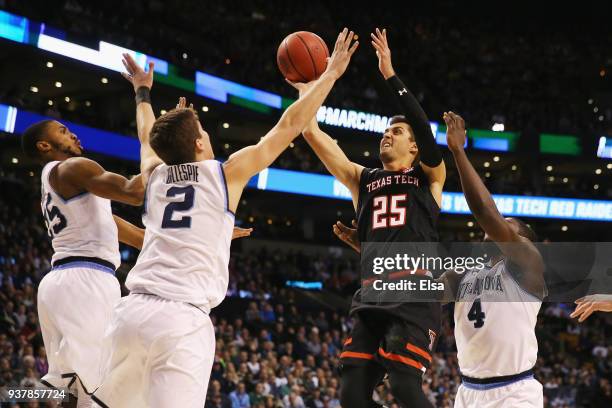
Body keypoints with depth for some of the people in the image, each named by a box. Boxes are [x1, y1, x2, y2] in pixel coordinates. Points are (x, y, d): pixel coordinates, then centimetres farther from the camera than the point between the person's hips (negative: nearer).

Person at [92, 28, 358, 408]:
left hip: (133, 310, 5)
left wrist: (143, 92, 58)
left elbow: (148, 136, 42)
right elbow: (289, 126, 12)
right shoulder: (226, 173, 6)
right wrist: (330, 74, 20)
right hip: (183, 320, -5)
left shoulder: (155, 174, 17)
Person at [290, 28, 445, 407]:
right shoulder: (363, 179, 20)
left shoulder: (428, 176, 9)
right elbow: (315, 137, 15)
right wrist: (306, 91, 9)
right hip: (373, 296, 5)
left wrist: (390, 74, -12)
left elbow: (424, 126, -9)